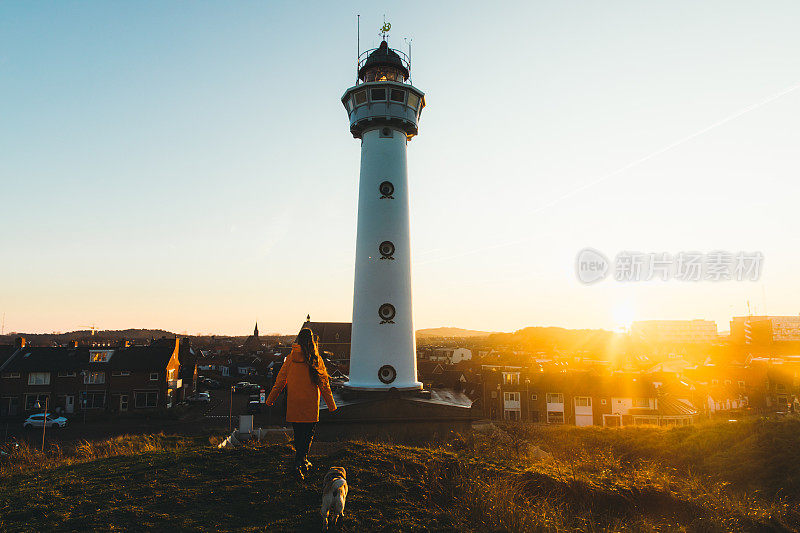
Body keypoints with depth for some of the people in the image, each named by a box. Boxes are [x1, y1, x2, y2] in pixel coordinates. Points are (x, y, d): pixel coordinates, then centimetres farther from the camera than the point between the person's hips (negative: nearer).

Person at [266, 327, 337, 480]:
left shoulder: (290, 358, -1)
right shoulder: (316, 360, -7)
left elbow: (280, 381, 5)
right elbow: (324, 384, -2)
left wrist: (270, 399, 17)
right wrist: (331, 405, 6)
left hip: (293, 404, 2)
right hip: (310, 405, -2)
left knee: (298, 434, 16)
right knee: (307, 435, 7)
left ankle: (303, 462, 26)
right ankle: (299, 463, -6)